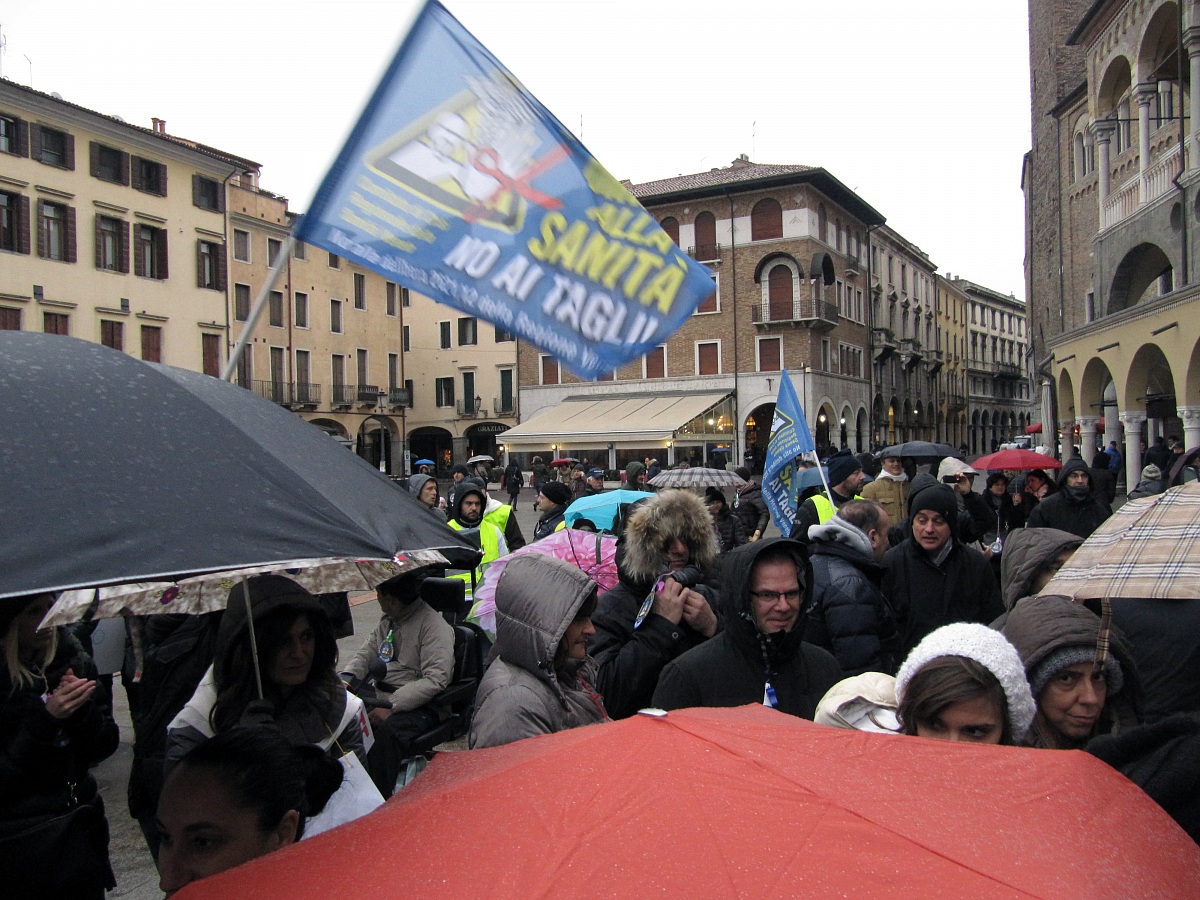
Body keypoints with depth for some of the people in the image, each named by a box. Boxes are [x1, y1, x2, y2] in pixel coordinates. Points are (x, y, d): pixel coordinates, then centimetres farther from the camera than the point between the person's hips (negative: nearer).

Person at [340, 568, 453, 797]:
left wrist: (391, 707, -26)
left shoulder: (433, 625, -11)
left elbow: (435, 680, -20)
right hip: (380, 698, 7)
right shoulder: (387, 621, 16)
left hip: (419, 706, -7)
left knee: (389, 730, -37)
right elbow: (365, 654, 23)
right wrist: (346, 679, 0)